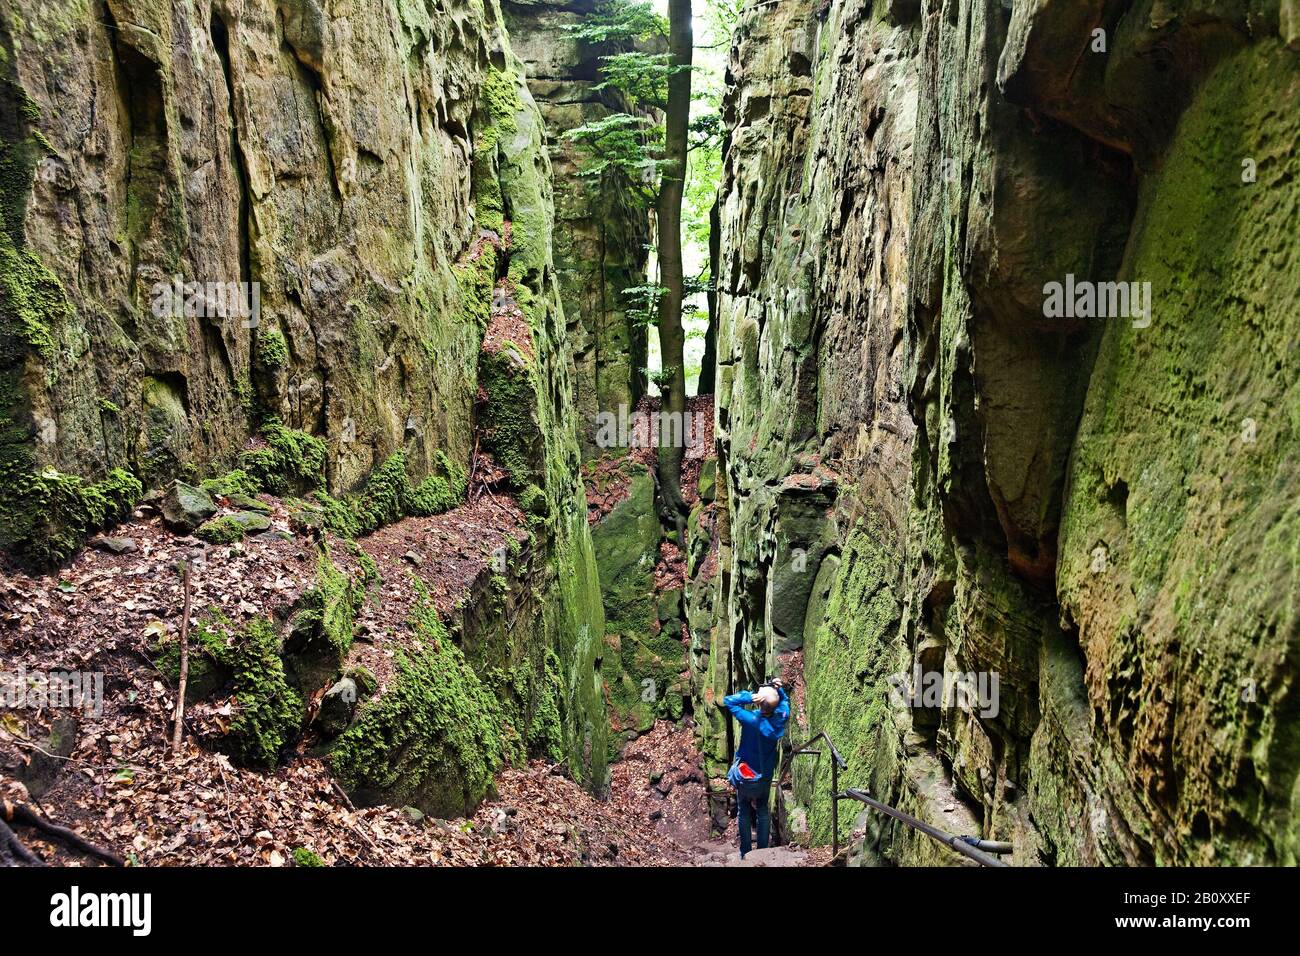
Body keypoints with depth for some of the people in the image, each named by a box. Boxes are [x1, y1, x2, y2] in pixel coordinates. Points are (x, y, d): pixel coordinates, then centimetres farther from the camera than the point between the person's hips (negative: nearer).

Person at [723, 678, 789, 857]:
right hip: (766, 774, 3)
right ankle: (763, 851, 27)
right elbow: (784, 700, 5)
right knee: (763, 811, 21)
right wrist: (779, 689, -14)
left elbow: (728, 701, -22)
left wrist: (750, 697, -32)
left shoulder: (751, 720, -30)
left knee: (744, 812, 16)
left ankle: (745, 853, 25)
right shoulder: (781, 718, -19)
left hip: (745, 774, -3)